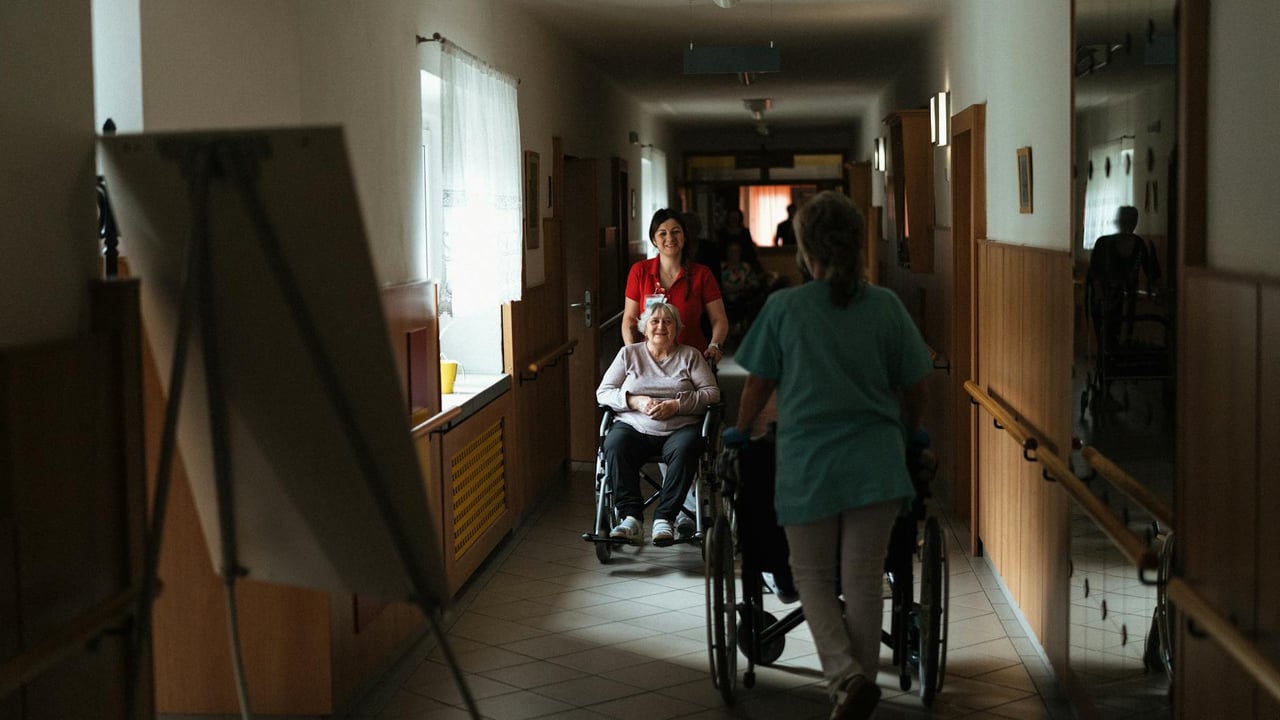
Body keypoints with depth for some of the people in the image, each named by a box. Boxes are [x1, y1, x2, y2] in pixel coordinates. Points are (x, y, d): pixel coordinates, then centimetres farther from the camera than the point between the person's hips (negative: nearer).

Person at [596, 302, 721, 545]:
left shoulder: (690, 356, 13)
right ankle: (631, 518, -33)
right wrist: (635, 401, -9)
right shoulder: (628, 354, 16)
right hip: (634, 427, 1)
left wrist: (676, 405, -12)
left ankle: (664, 518, -31)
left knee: (685, 449, -36)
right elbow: (603, 392, 10)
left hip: (680, 428, -1)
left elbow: (712, 393, 3)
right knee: (614, 446, -32)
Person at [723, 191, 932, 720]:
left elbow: (758, 383, 2)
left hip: (808, 467, -1)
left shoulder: (783, 307, -6)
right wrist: (909, 434, 26)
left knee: (813, 578, 12)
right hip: (876, 466, 2)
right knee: (863, 581, 10)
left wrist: (740, 431, 21)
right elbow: (915, 387, 6)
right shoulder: (886, 305, 0)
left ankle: (846, 676, -7)